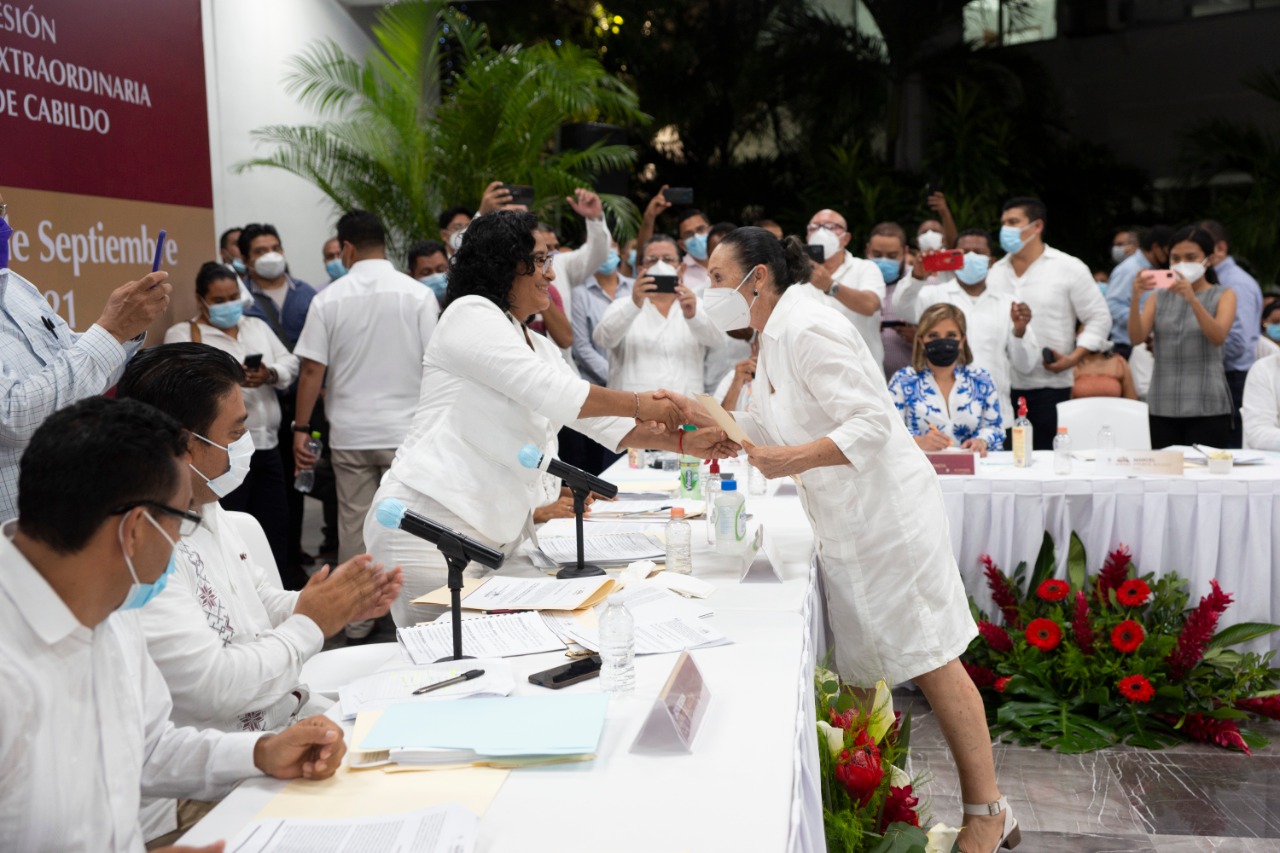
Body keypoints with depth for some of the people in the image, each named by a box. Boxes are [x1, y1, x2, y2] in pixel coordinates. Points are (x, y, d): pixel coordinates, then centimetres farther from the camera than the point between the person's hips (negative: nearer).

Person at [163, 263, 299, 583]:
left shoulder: (257, 326, 18)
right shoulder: (182, 333, 2)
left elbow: (290, 363, 9)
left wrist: (270, 374, -13)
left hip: (267, 444, 5)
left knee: (275, 527, 10)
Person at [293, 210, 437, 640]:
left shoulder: (329, 298, -1)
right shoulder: (418, 294, -4)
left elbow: (312, 370, -3)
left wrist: (301, 428, 5)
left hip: (350, 432, 1)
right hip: (406, 431, -1)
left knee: (354, 525, 9)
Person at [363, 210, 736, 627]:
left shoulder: (539, 347, 20)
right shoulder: (470, 314, -6)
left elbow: (601, 420, 18)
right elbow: (552, 393, -15)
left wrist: (684, 442, 8)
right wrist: (638, 404, -4)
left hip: (498, 531, 8)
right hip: (433, 522, -8)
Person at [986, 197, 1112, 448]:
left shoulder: (1069, 268, 2)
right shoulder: (995, 272, 14)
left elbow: (1099, 318, 2)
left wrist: (1073, 358, -9)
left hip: (1050, 386, -3)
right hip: (1002, 386, 3)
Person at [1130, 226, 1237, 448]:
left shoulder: (1223, 296, 7)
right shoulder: (1159, 298, 13)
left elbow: (1218, 338, -12)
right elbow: (1136, 337, -3)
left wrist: (1192, 299, -25)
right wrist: (1135, 298, -19)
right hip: (1162, 406, 2)